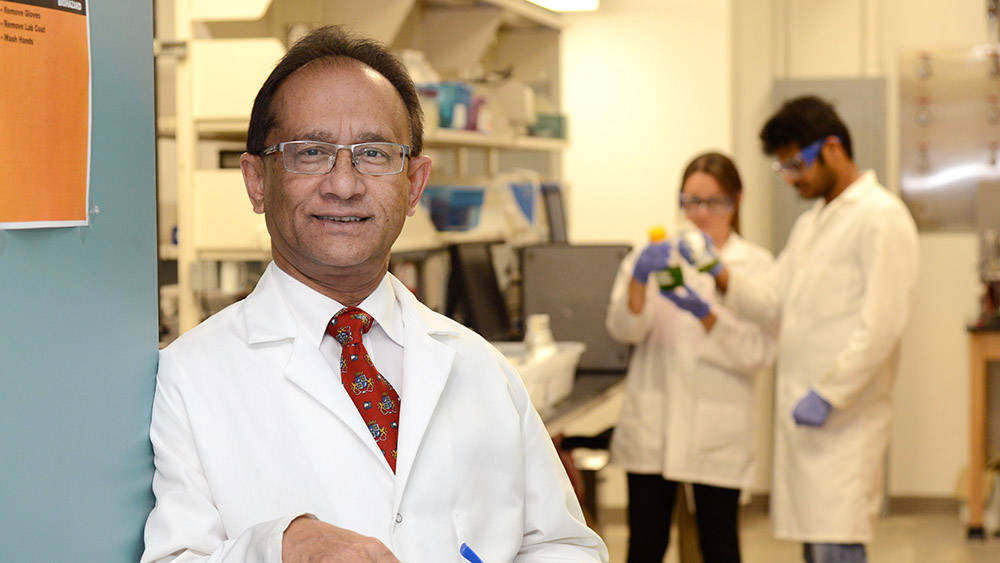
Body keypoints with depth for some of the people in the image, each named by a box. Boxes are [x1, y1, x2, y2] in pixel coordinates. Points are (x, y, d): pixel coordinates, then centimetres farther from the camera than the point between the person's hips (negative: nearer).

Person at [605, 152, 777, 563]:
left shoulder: (756, 265, 3)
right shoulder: (658, 256, 8)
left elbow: (758, 354, -7)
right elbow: (623, 329, -4)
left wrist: (706, 316, -22)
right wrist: (637, 282, -23)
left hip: (717, 433, -1)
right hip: (652, 427, 1)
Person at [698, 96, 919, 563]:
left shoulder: (881, 218, -9)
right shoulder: (811, 222, 20)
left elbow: (881, 326, -17)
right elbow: (771, 299, 13)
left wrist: (827, 395, -19)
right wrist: (721, 275, -5)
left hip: (843, 416, -9)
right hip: (801, 411, 9)